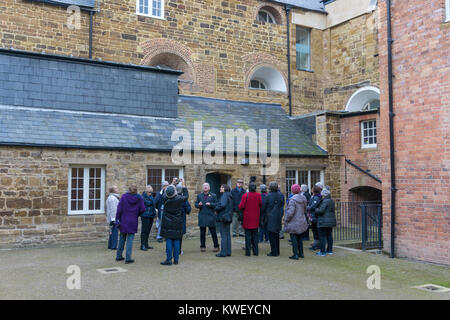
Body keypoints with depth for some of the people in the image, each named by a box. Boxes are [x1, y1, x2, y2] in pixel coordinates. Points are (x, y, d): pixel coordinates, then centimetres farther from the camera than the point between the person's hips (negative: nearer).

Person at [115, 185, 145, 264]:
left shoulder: (124, 196, -5)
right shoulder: (139, 198, -5)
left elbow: (119, 209, -8)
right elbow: (142, 209, -6)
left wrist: (117, 219, -3)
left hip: (123, 221, 1)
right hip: (133, 222, -1)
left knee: (122, 238, 15)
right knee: (130, 239, 2)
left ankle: (119, 256, 23)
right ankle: (128, 258, -2)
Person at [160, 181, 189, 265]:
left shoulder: (165, 199, -9)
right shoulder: (179, 199, -9)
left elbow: (166, 195, 15)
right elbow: (186, 195, 12)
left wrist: (172, 183, 24)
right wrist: (183, 185, 25)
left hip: (167, 224, -1)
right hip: (177, 224, 1)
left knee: (168, 241, 1)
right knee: (176, 241, 7)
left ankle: (169, 259, 0)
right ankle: (176, 259, 12)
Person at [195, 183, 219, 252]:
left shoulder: (213, 196, 5)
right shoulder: (199, 196, 13)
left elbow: (216, 204, -2)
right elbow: (196, 204, 12)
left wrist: (210, 204, -18)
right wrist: (198, 205, -10)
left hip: (210, 216, -2)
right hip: (202, 217, 2)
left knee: (213, 233, 0)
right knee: (202, 233, 6)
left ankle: (216, 246, 9)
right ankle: (203, 246, 16)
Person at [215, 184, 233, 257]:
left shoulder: (225, 195, -12)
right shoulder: (229, 196, 15)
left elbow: (222, 205, -25)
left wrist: (216, 209, -7)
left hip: (223, 217, -9)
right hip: (228, 217, 9)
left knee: (223, 235, -6)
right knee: (228, 234, 11)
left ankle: (223, 252, -3)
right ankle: (228, 252, 15)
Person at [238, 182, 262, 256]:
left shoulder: (245, 195, -13)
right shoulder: (258, 195, -4)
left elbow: (241, 207, -13)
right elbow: (261, 205, 4)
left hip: (247, 219, -3)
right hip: (255, 219, 3)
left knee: (248, 235, 3)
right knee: (255, 235, 12)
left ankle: (248, 252, 4)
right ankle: (255, 252, 13)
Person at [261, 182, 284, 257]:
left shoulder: (268, 196, -13)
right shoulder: (281, 195, -1)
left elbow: (263, 208, -6)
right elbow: (282, 206, 8)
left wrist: (263, 217, 6)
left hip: (270, 218, -5)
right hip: (278, 217, 5)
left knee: (272, 235, 1)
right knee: (276, 234, 15)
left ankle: (274, 252, 2)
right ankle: (277, 251, 22)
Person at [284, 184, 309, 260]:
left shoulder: (293, 200, -20)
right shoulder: (303, 198, 2)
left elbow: (290, 212, -22)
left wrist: (286, 220, -10)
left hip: (294, 223, -7)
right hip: (302, 222, 7)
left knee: (294, 239, 1)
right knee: (300, 238, 18)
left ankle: (295, 254, 3)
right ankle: (301, 253, 25)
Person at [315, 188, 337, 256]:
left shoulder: (325, 201, -17)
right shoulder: (332, 201, 12)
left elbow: (321, 211, -23)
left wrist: (316, 210, -3)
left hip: (324, 222, -9)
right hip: (331, 221, 9)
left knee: (322, 236, -3)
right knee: (329, 235, 16)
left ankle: (322, 252, -2)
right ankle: (330, 250, 22)